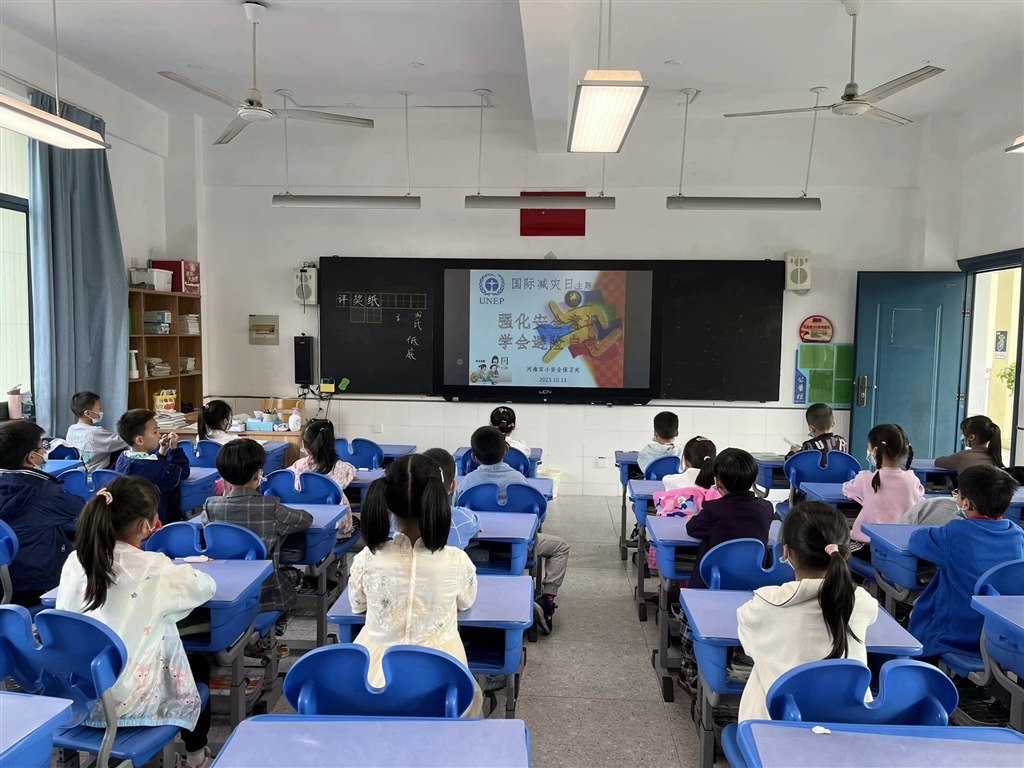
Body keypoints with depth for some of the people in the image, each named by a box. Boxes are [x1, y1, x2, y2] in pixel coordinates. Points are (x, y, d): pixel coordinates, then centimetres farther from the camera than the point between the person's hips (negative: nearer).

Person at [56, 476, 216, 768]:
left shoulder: (74, 562, -9)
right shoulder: (155, 569, -21)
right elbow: (207, 587, -5)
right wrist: (178, 569, 13)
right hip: (130, 702, -5)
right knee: (199, 664, 26)